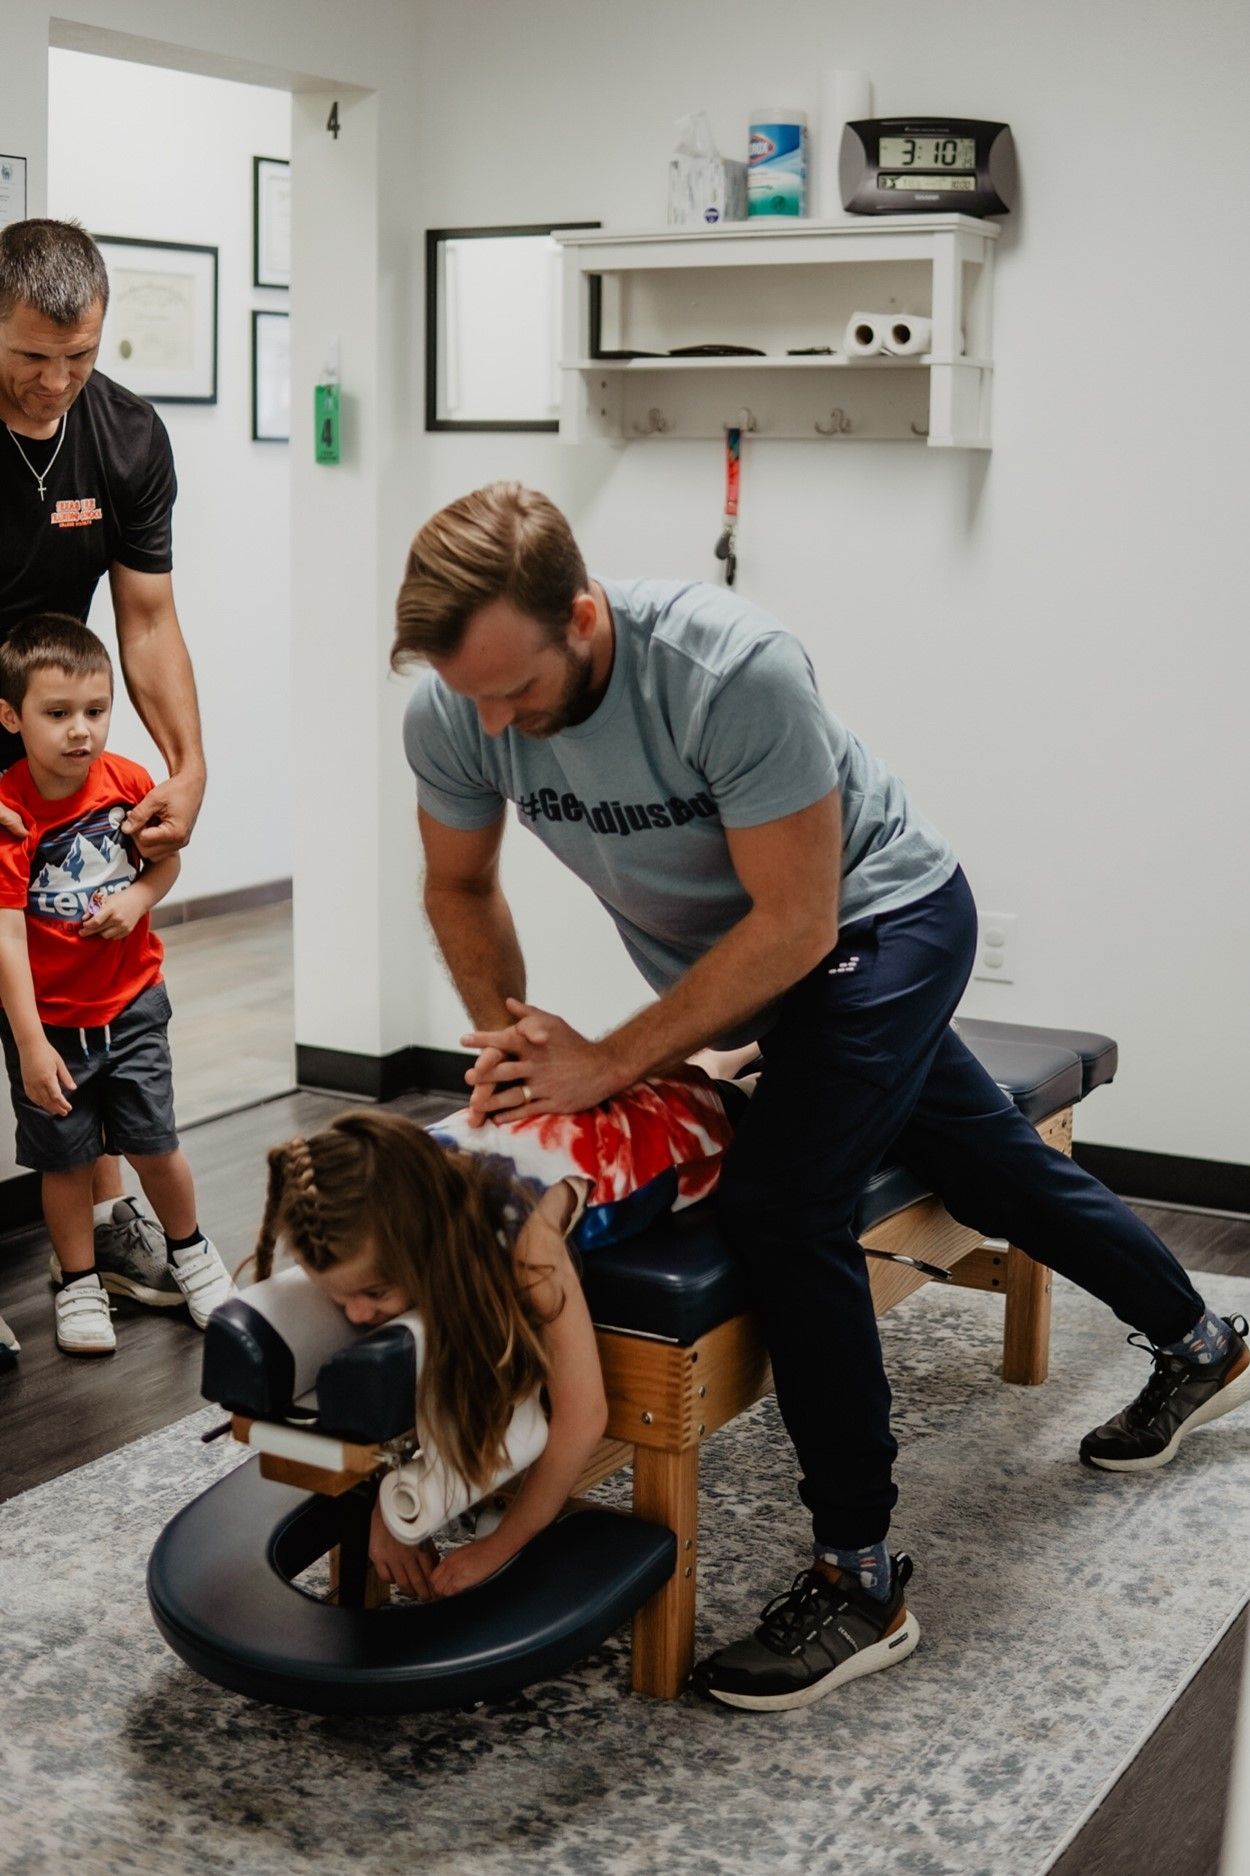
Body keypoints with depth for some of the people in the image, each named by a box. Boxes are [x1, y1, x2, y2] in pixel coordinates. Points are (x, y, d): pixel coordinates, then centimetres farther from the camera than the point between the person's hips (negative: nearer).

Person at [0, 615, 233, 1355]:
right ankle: (80, 1284, 30)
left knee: (155, 1145, 11)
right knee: (66, 1159, 11)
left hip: (132, 1004, 3)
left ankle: (190, 1251, 36)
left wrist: (139, 897, -14)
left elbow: (168, 859, 9)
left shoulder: (128, 781, -9)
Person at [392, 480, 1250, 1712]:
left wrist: (607, 1064, -32)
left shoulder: (733, 671, -37)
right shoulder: (449, 713, -20)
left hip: (880, 919, -6)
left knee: (781, 1203, -24)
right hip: (737, 960, 7)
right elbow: (460, 888, -1)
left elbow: (795, 923, -32)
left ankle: (861, 1581, -9)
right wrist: (508, 1045, -13)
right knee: (987, 1169, 20)